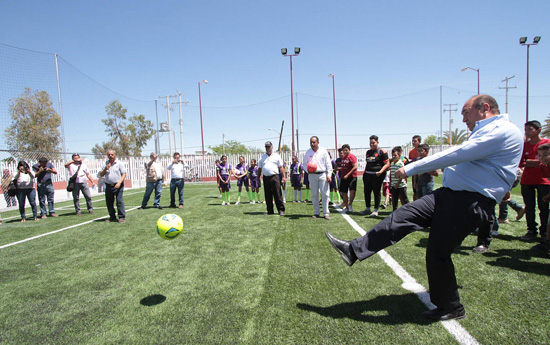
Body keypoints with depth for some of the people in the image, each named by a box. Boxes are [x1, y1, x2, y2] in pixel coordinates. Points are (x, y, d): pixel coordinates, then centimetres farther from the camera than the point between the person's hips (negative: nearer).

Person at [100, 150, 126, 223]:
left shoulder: (119, 163, 0)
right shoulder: (106, 163, 13)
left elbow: (124, 174, -6)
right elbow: (101, 175, 14)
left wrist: (119, 183, -18)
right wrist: (105, 169, -6)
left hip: (118, 186, -5)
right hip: (108, 186, 5)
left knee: (119, 201, -10)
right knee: (109, 202, 9)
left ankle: (122, 217, -7)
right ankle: (112, 217, 20)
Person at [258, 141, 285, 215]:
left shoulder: (277, 156, 9)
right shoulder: (262, 157, 15)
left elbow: (281, 167, 4)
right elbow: (259, 169, 16)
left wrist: (284, 176, -6)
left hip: (275, 177, -3)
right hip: (265, 178, 3)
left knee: (277, 195, -6)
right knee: (267, 195, 6)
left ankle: (281, 210, 0)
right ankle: (270, 211, 15)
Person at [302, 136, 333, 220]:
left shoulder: (323, 151, 3)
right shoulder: (308, 152, 9)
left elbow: (328, 163, 3)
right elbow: (304, 164, 14)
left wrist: (329, 175, -5)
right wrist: (308, 169, -7)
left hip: (323, 174, -2)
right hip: (312, 175, 2)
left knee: (325, 194, -3)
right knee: (314, 195, 5)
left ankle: (326, 213, 4)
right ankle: (316, 213, 15)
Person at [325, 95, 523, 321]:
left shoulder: (505, 131, -10)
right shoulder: (483, 133, 24)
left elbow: (457, 155, -19)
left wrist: (410, 169, -18)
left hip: (471, 204, -9)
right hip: (448, 195, 9)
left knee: (438, 253, -3)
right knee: (403, 216, -6)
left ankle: (451, 308, 20)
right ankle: (353, 250, -7)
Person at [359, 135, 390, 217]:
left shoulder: (381, 152, -4)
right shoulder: (368, 152, 16)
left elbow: (387, 164, -8)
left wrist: (380, 171, -20)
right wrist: (364, 172, 18)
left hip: (377, 175, -6)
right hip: (367, 175, 7)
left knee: (376, 192, -1)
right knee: (367, 192, 8)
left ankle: (376, 211, 8)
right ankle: (368, 209, 20)